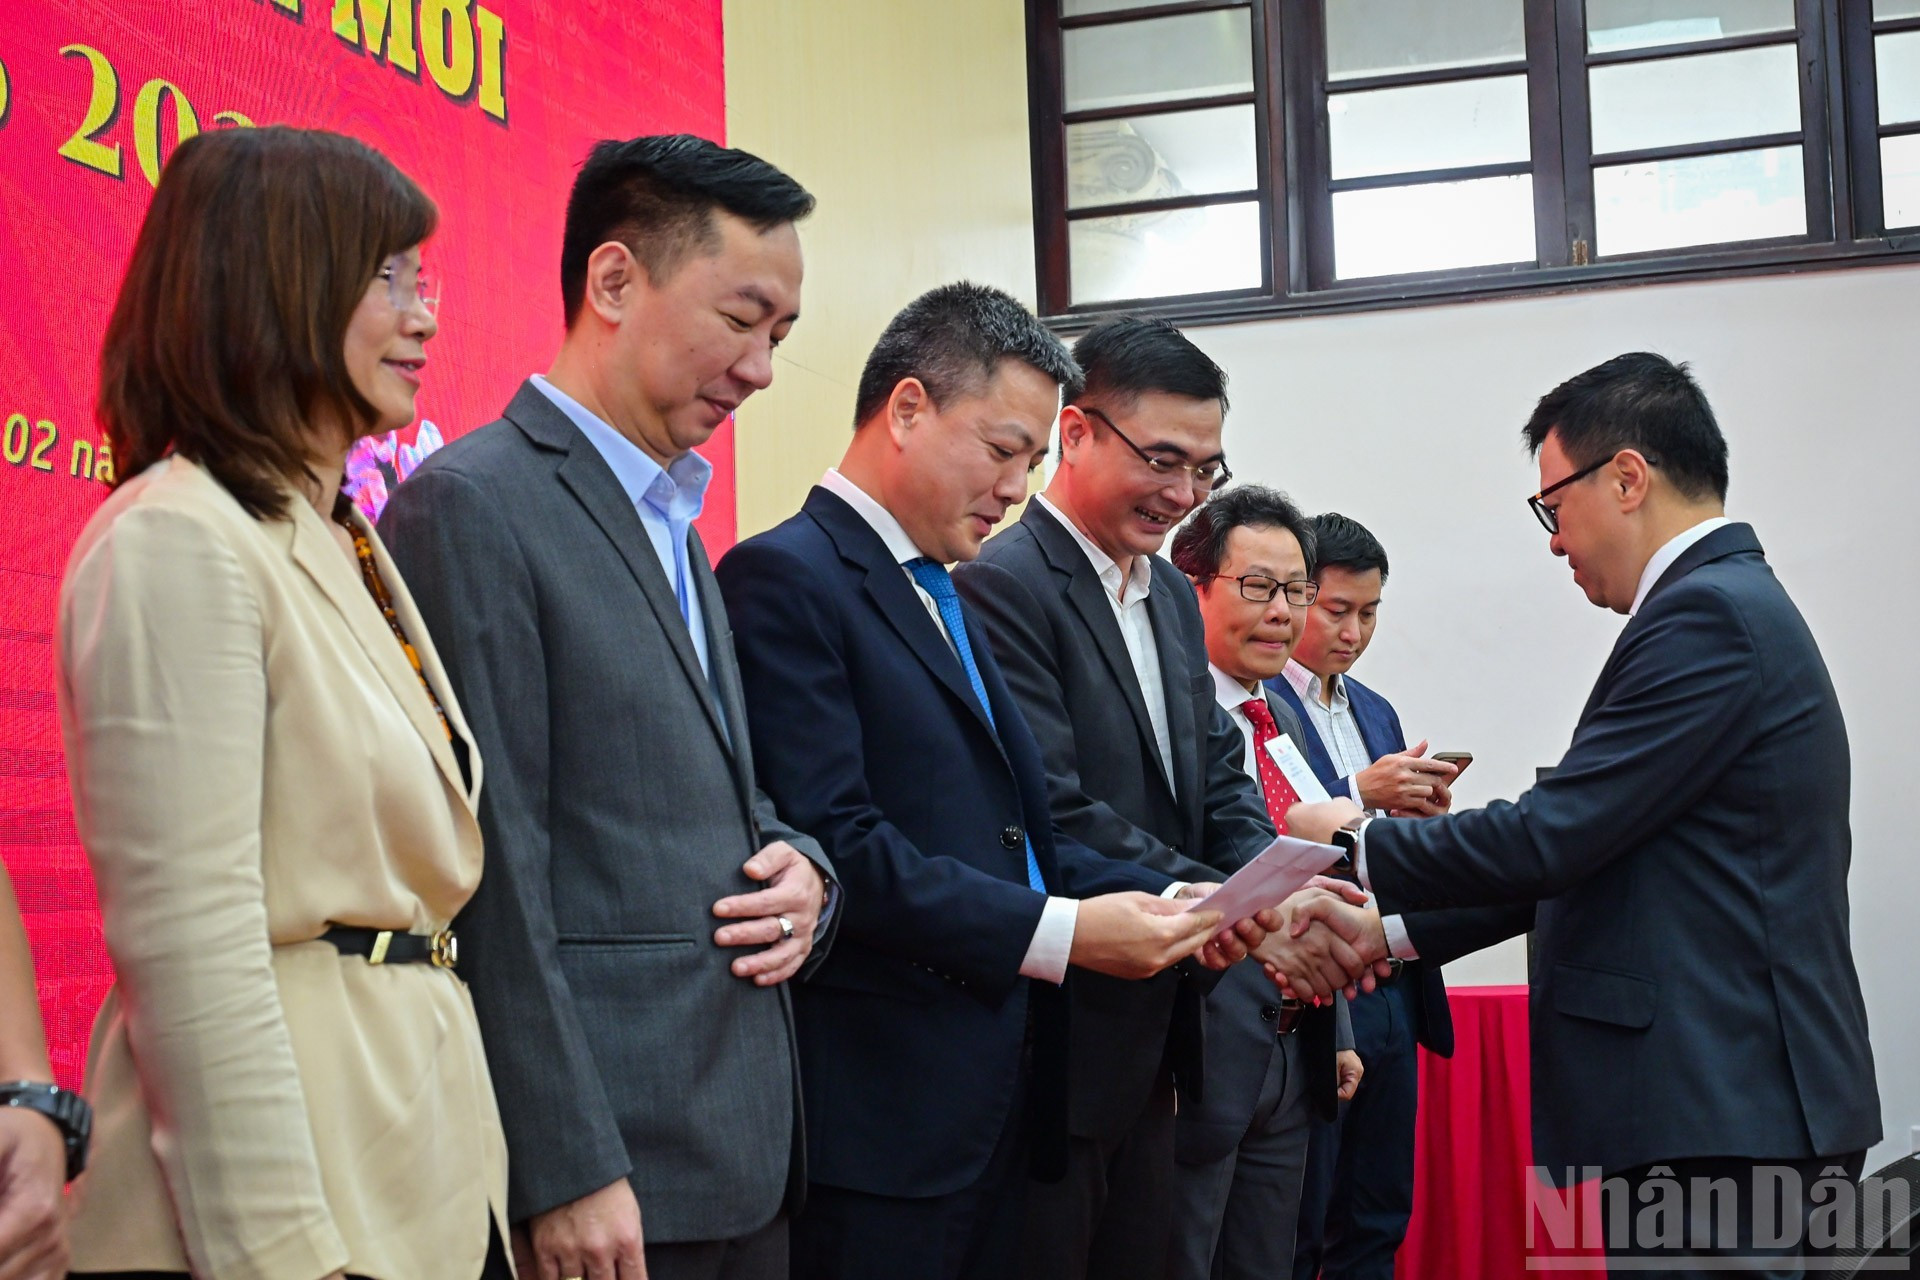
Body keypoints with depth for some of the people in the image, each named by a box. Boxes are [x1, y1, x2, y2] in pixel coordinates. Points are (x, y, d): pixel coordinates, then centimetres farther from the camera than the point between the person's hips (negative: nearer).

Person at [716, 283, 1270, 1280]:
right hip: (879, 1113, -9)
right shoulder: (785, 579, -11)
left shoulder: (948, 600, 19)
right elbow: (834, 843, -21)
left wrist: (1165, 900, 0)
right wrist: (1063, 933, -18)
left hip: (995, 1102, 9)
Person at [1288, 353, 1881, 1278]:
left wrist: (1358, 846, -4)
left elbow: (1550, 837, -18)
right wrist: (1390, 931, 14)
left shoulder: (1709, 615, -15)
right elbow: (1583, 851, 17)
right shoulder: (1738, 606, 16)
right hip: (1729, 1102, 10)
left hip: (1717, 1118, -10)